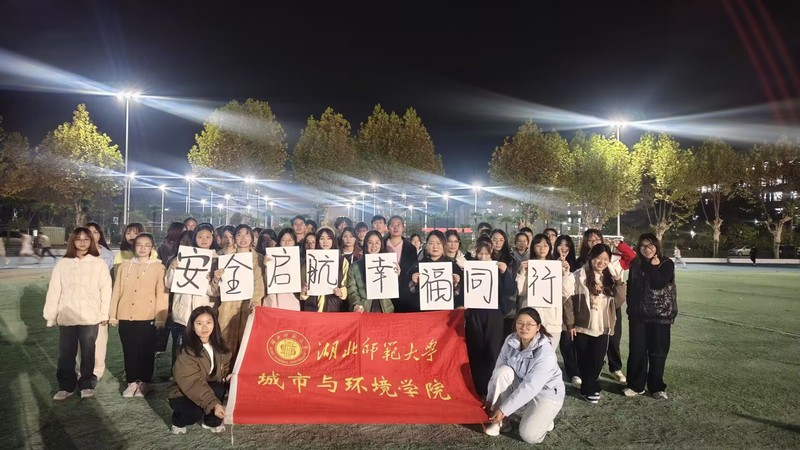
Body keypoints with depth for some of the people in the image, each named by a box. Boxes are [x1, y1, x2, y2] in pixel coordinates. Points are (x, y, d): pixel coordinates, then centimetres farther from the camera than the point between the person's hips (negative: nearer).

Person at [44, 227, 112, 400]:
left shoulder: (99, 264, -1)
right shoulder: (62, 264, 3)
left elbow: (106, 289, -2)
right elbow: (54, 291, 3)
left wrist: (104, 313, -4)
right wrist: (50, 315, 1)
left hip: (90, 317, -1)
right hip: (66, 317, 1)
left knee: (88, 353, 9)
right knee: (66, 354, 8)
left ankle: (87, 385, 22)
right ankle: (66, 386, 22)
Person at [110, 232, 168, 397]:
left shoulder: (158, 267, -2)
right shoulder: (124, 266, 8)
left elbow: (162, 294, -4)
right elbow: (117, 291, 9)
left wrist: (160, 318, -8)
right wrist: (113, 315, 6)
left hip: (147, 317, -3)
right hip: (126, 316, 3)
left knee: (146, 351, 5)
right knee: (129, 351, 9)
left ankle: (143, 383, 18)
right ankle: (132, 382, 21)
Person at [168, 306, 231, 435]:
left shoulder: (219, 345, -6)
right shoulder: (187, 350, -24)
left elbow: (224, 367, 11)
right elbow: (193, 383, -31)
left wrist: (228, 376, -13)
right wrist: (213, 404, -40)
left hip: (209, 388, 5)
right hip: (182, 394, -5)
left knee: (219, 389, -28)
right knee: (197, 411, -33)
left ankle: (211, 421, -2)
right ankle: (178, 420, 2)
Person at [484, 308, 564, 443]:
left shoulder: (545, 354, -30)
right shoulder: (511, 341, -13)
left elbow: (530, 388, -30)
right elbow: (497, 369, -8)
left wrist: (503, 410, -29)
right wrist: (490, 399, -10)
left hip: (546, 393, -5)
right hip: (519, 384, 5)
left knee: (529, 435, -24)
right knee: (502, 371, -26)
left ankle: (543, 418, 11)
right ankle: (501, 420, -11)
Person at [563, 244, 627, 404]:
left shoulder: (610, 278, 6)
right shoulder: (579, 276, -9)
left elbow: (619, 302, 2)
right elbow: (568, 300, -9)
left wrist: (619, 283, -10)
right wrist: (570, 324, -9)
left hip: (602, 328, 3)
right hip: (582, 327, -3)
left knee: (597, 361, 3)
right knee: (584, 361, 9)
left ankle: (588, 389, 21)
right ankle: (592, 388, 28)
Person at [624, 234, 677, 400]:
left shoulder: (666, 264, -4)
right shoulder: (636, 264, 7)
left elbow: (658, 284, -18)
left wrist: (654, 266, -13)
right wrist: (630, 309, 8)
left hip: (660, 314, -3)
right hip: (638, 314, 3)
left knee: (658, 352, 4)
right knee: (636, 351, 4)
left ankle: (657, 386, 17)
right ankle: (636, 385, 15)